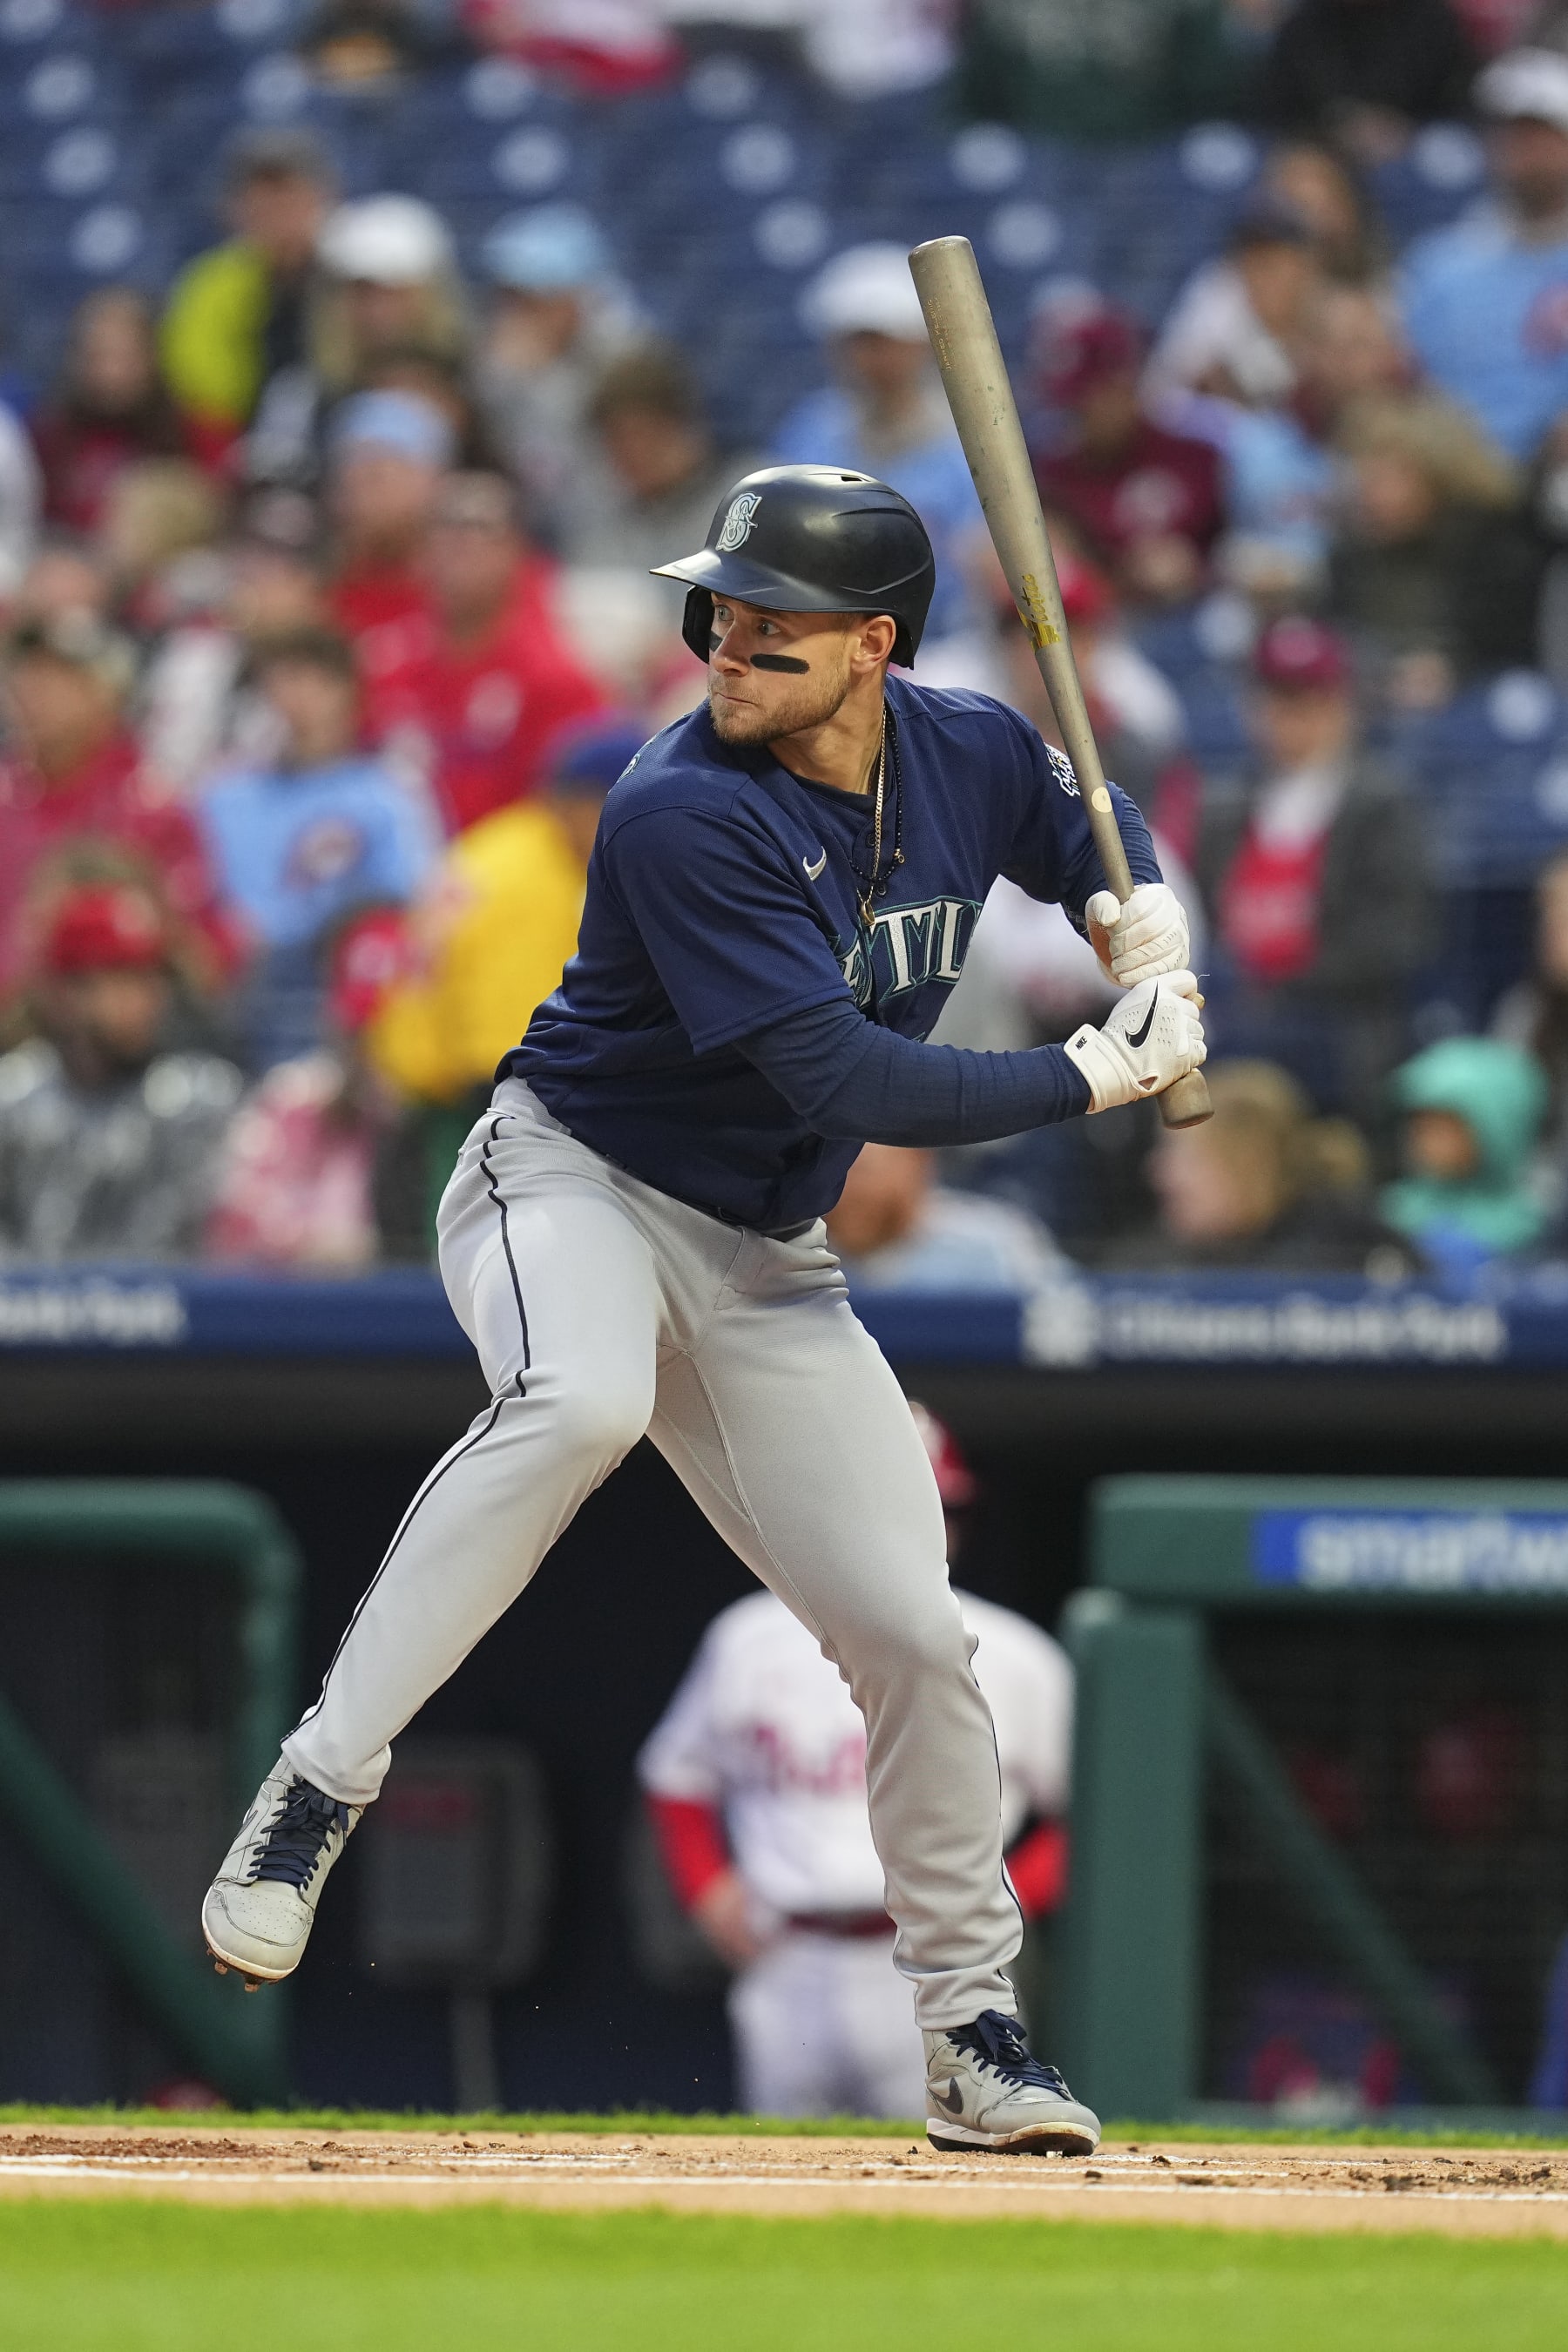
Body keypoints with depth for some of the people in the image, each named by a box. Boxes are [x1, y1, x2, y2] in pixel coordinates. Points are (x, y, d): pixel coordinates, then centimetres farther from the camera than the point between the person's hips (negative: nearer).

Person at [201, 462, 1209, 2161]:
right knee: (582, 1401, -40)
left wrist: (1148, 929, -1)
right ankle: (319, 1784, -34)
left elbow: (1096, 841, 22)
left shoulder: (971, 757, -3)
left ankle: (972, 2035, 17)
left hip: (762, 1258, 6)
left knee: (914, 1637, 0)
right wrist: (1094, 1078, -21)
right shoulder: (687, 815, -24)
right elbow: (846, 1079, -28)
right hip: (572, 1179, -6)